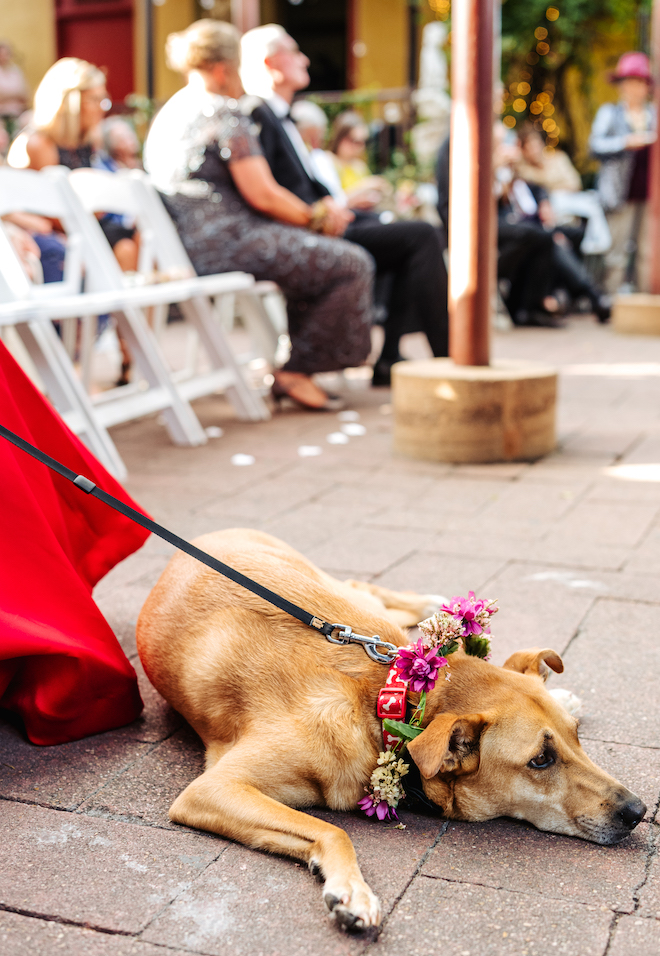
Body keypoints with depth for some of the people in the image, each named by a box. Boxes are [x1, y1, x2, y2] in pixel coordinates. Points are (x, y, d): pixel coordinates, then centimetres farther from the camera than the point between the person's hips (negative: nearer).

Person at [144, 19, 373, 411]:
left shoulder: (170, 113, 19)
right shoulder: (224, 114, -12)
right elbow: (263, 195, -17)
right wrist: (316, 217, 1)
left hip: (188, 244, 11)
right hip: (226, 242, -10)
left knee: (316, 252, 26)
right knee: (352, 264, -7)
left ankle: (300, 368, 22)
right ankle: (296, 371, 0)